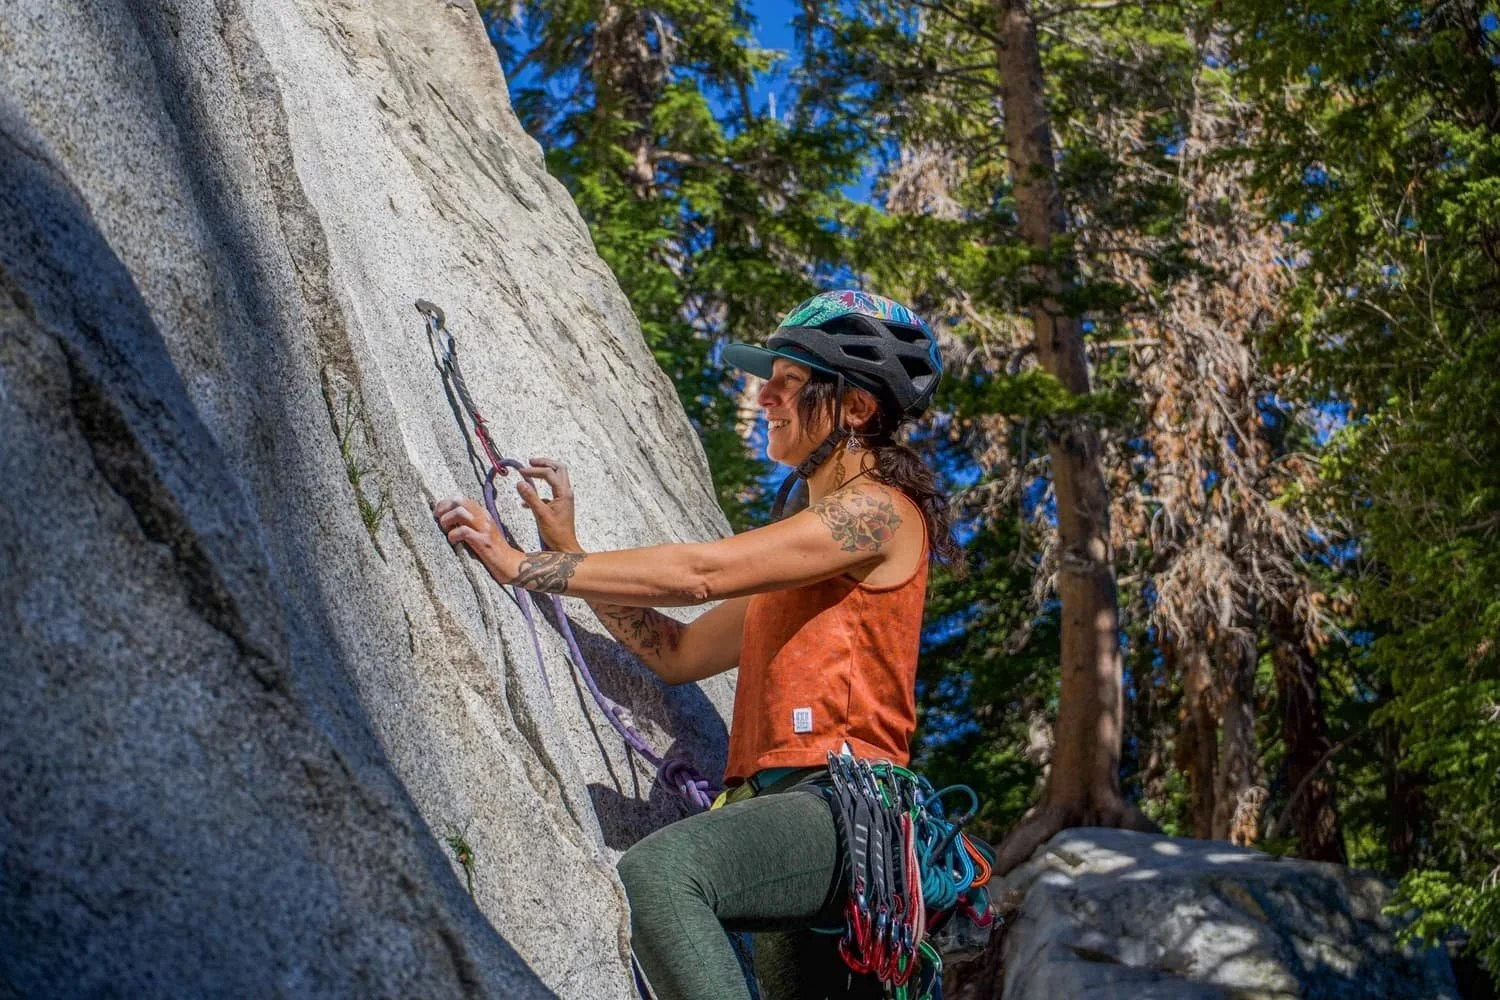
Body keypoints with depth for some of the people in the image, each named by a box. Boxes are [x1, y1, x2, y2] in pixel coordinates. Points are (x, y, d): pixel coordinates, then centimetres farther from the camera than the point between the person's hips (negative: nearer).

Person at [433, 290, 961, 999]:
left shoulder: (881, 511, -3)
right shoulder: (809, 540, 27)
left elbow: (698, 575, -12)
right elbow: (679, 652, 23)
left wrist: (523, 566, -9)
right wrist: (565, 551, 16)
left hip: (839, 808, -10)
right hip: (785, 804, 10)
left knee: (655, 873, -33)